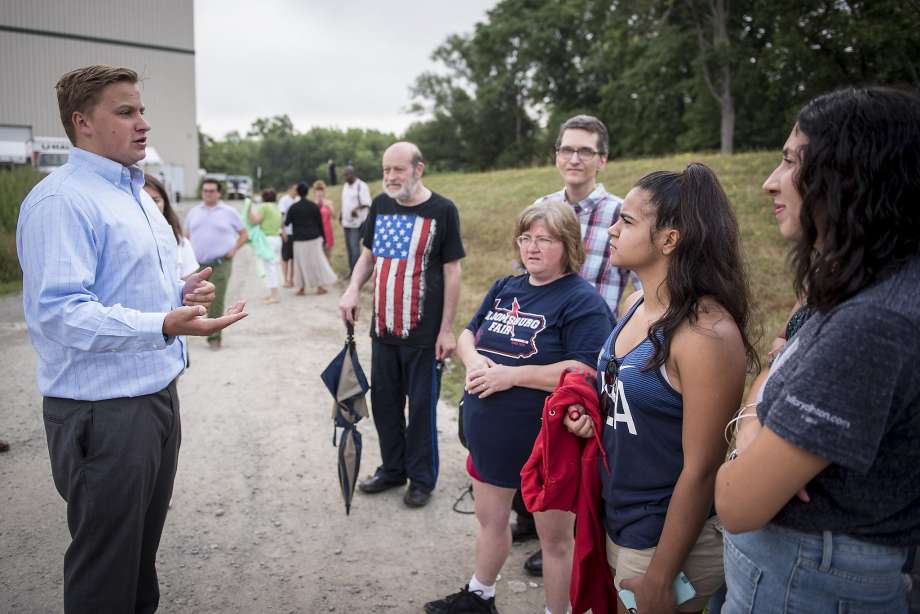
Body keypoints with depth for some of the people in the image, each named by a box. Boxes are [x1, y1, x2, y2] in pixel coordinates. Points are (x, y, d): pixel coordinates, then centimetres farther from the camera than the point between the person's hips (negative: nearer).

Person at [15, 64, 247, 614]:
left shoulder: (137, 195, 14)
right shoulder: (61, 200, -16)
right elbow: (58, 312, -25)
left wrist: (180, 292, 3)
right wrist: (164, 326, -37)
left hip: (157, 395, 9)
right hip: (103, 409, -9)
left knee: (144, 544, 22)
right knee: (106, 568, 6)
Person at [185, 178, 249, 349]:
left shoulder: (229, 212, 5)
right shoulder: (194, 212, 14)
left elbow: (244, 234, 10)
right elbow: (186, 236, 21)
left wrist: (234, 249, -4)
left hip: (220, 264, -3)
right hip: (197, 264, 3)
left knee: (216, 301, -6)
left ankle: (214, 336, 1)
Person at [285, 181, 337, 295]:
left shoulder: (293, 207, -6)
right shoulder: (314, 206, -3)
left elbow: (287, 222, 1)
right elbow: (320, 223, 1)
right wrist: (322, 237, 9)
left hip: (299, 240, -1)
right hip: (314, 238, 1)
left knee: (301, 263, 8)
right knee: (317, 262, 8)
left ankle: (302, 288, 11)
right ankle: (320, 287, 8)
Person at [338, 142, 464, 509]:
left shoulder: (442, 211, -7)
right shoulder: (380, 205, 7)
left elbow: (452, 272, -7)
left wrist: (447, 329, -10)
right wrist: (353, 289, -3)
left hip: (424, 334, -5)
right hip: (383, 329, 5)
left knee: (421, 407, 5)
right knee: (384, 402, 14)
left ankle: (421, 478, 22)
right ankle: (392, 469, 33)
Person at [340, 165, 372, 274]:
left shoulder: (361, 186, -9)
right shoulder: (345, 186, 14)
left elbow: (366, 203, -16)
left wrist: (356, 209, -32)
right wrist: (342, 217, 18)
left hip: (357, 222, -7)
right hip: (347, 222, 7)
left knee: (354, 246, -12)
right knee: (349, 246, 9)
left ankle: (356, 271, -7)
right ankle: (351, 270, 17)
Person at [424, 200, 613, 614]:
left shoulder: (583, 301, -16)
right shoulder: (505, 289, 8)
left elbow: (586, 372, -26)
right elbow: (467, 335, 13)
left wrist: (512, 375, -25)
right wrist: (472, 359, -11)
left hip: (548, 444, -7)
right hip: (490, 436, 8)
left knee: (556, 538, 12)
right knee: (490, 520, 25)